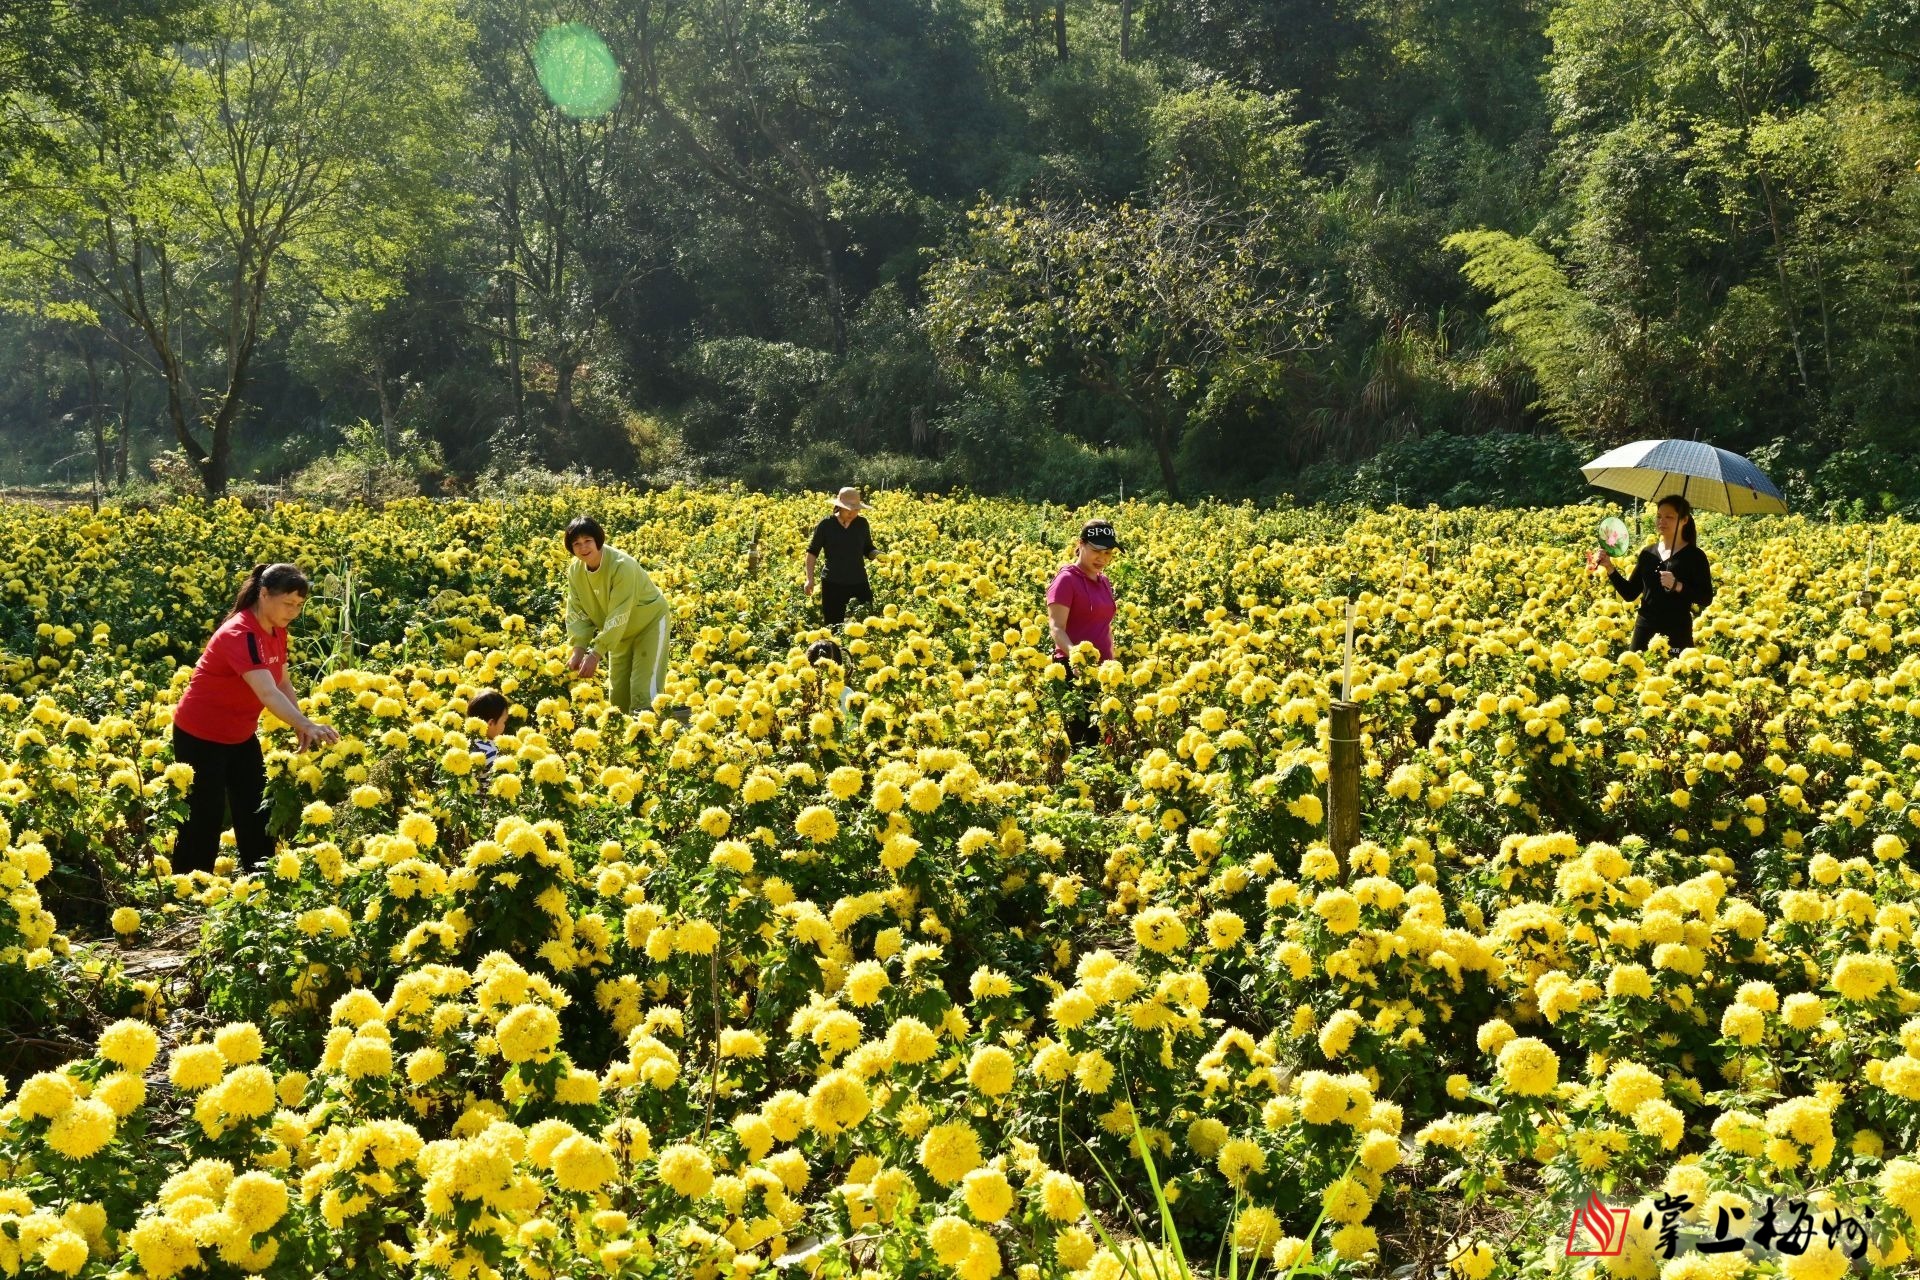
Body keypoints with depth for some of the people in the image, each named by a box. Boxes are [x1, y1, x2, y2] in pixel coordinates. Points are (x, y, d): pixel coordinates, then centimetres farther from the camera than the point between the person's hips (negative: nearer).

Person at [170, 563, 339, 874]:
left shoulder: (277, 631, -3)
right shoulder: (240, 634, -30)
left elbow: (283, 683, 4)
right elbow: (268, 694, -42)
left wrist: (301, 727, -10)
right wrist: (306, 725, -54)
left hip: (241, 736, 8)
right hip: (201, 737, -8)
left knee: (256, 814, 10)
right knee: (205, 817, 0)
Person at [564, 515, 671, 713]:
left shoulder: (621, 565, -33)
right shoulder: (575, 569, -13)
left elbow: (618, 616, -34)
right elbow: (577, 611, -10)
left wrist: (596, 653, -36)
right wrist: (578, 649, -24)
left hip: (649, 621, -7)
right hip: (620, 630, 7)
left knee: (644, 688, -14)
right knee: (617, 689, 10)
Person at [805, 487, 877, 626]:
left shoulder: (862, 523, 2)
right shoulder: (826, 524, -5)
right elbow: (813, 552, 4)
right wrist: (809, 579, -3)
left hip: (859, 583, 2)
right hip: (833, 584, -2)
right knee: (834, 625, 5)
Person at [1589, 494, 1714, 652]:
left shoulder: (1695, 556, -2)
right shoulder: (1647, 553, 10)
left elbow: (1706, 599, -7)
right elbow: (1630, 593, 11)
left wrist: (1677, 586, -20)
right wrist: (1609, 567, 1)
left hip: (1677, 633, -4)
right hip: (1644, 629, 4)